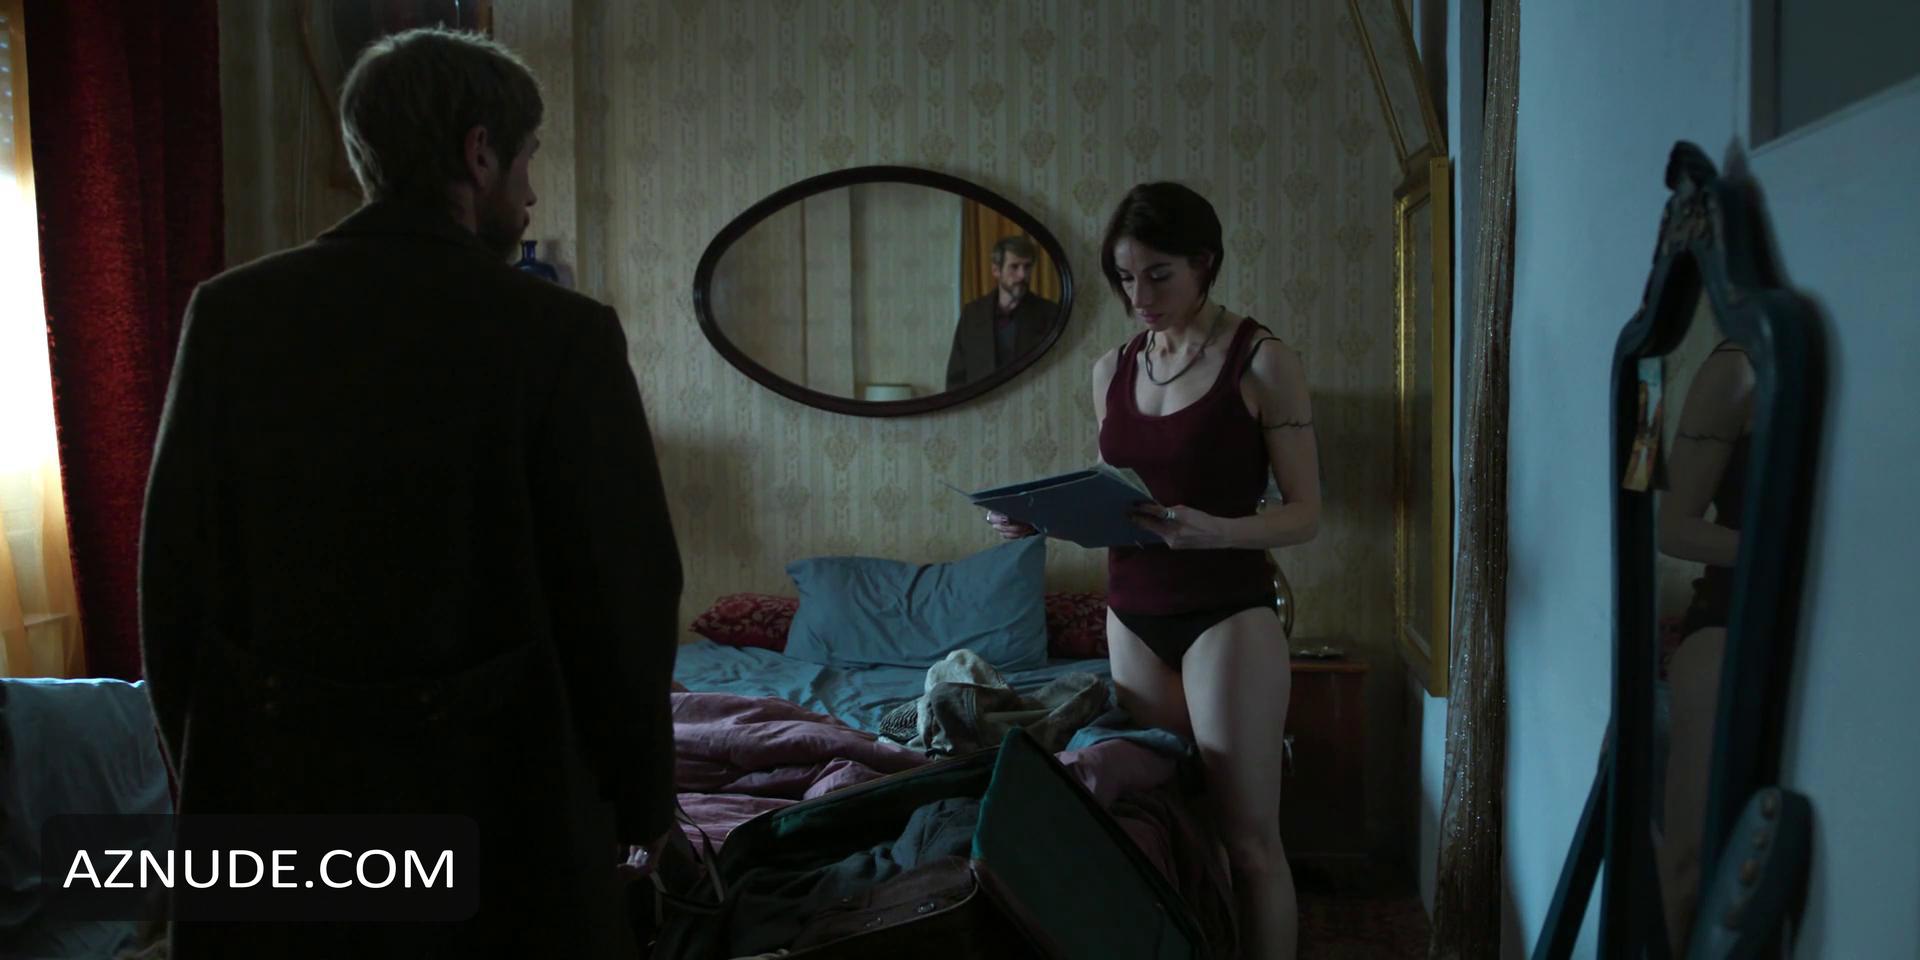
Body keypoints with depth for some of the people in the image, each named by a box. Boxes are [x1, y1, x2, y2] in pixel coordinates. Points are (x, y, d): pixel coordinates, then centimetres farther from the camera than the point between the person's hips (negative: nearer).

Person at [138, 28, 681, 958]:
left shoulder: (230, 313, -3)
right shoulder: (563, 334, -13)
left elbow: (171, 571, 2)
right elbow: (626, 585, -10)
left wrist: (203, 765, 14)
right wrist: (640, 798, 3)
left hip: (271, 778, 4)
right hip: (491, 784, -3)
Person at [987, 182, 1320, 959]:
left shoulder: (1263, 362, -8)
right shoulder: (1112, 370, 8)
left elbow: (1304, 514, -8)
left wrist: (1214, 531, -27)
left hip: (1228, 616, -5)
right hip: (1133, 618, 5)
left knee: (1249, 837, -3)